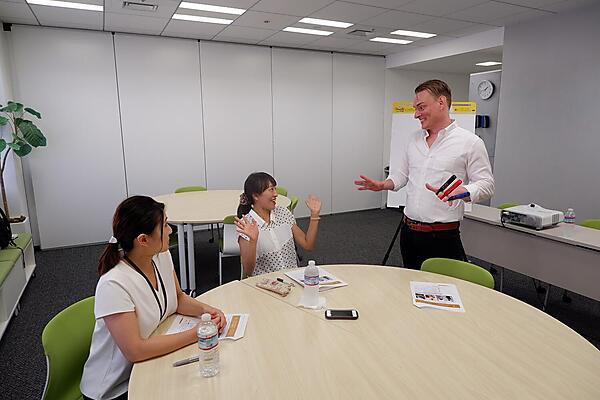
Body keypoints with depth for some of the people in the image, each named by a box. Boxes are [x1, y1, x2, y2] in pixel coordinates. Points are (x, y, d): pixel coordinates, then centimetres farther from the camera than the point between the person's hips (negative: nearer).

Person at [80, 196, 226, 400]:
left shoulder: (162, 257, -7)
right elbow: (134, 350, -27)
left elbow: (178, 298, 6)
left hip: (151, 362, 6)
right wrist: (196, 334, -25)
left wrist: (206, 310, -13)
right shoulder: (113, 285, -28)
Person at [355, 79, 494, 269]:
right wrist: (383, 185, -3)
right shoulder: (413, 139, 12)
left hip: (443, 236, -5)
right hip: (409, 231, 5)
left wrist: (459, 192, -26)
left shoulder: (470, 142, -5)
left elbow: (486, 185, -7)